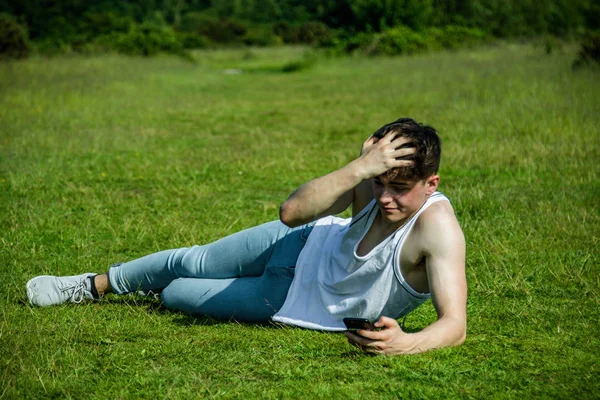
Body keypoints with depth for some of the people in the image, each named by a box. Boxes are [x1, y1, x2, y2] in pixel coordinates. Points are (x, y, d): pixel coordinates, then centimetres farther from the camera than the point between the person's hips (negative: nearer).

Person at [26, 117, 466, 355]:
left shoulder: (438, 229, -39)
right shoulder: (372, 185, -26)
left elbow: (455, 324, -45)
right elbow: (292, 211, -41)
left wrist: (407, 343, -65)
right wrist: (359, 168, -54)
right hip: (307, 244, 2)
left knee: (175, 293, 10)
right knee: (193, 262, 21)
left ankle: (154, 291, 48)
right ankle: (95, 285, 51)